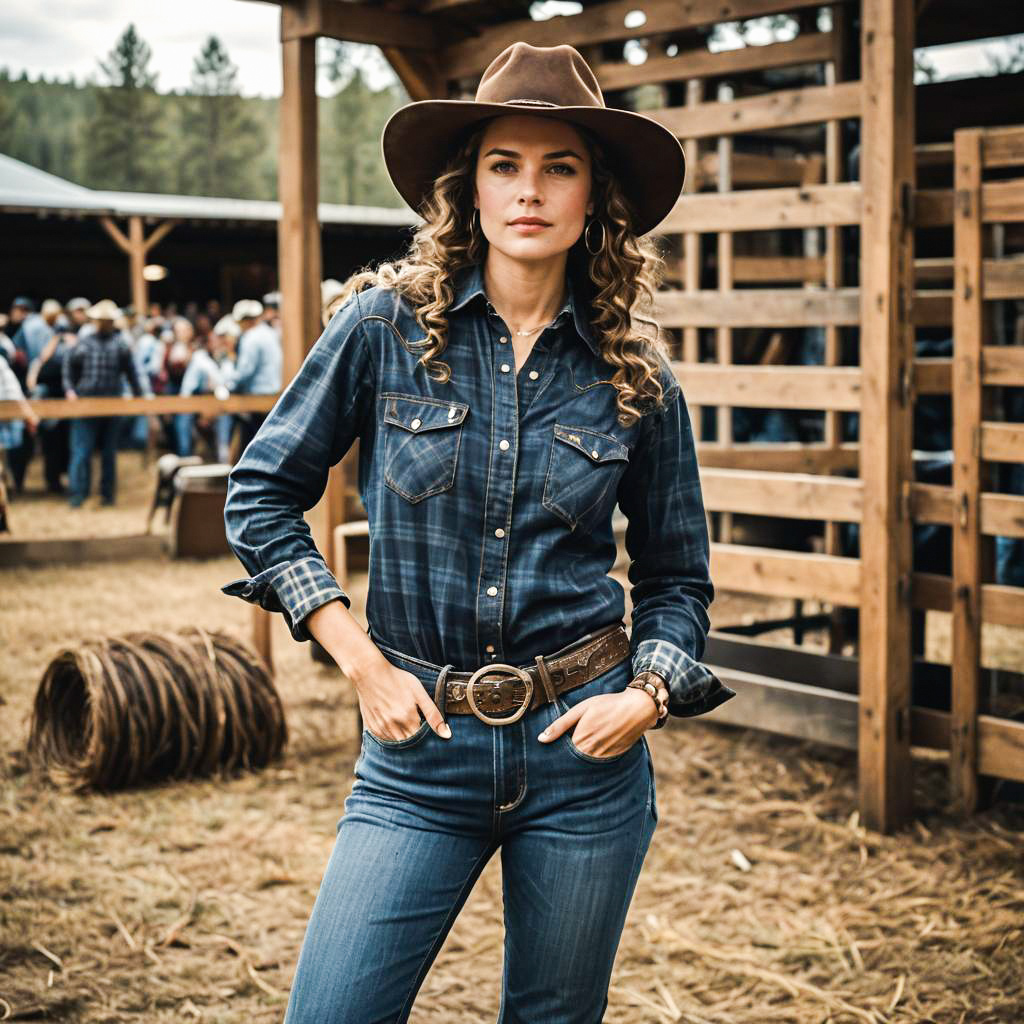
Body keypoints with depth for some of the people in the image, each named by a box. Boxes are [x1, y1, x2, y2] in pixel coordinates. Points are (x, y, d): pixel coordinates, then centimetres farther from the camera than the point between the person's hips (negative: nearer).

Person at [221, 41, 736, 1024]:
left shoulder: (636, 376, 0)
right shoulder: (386, 326, -4)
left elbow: (676, 578, 11)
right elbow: (260, 495, 2)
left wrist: (648, 695, -7)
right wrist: (363, 664, -4)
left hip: (583, 748, 1)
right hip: (422, 741, -1)